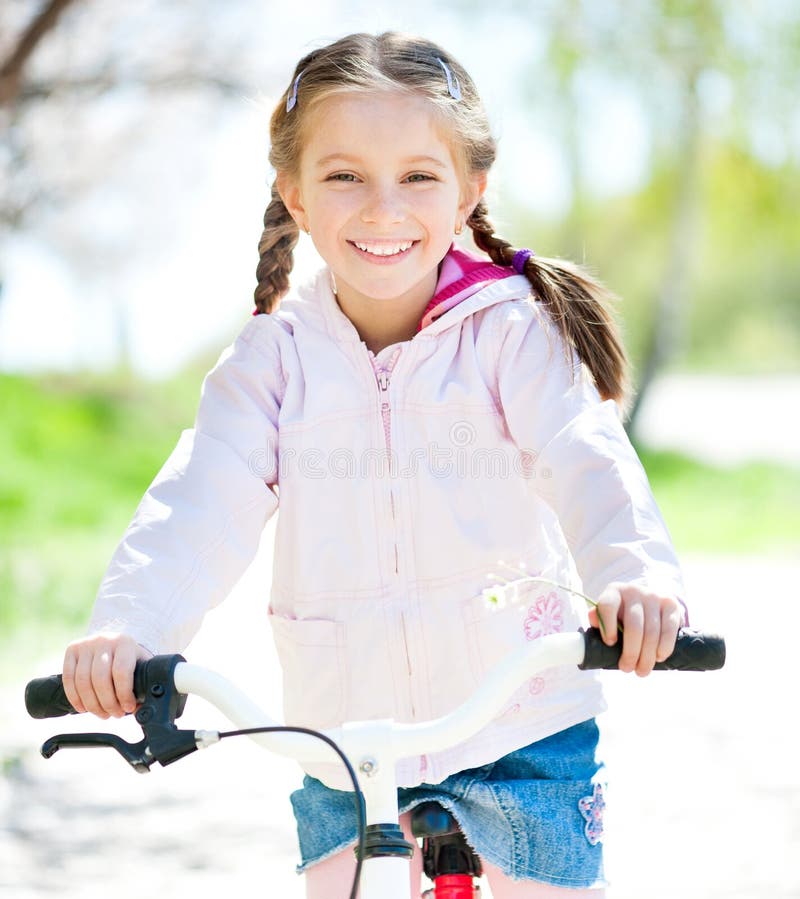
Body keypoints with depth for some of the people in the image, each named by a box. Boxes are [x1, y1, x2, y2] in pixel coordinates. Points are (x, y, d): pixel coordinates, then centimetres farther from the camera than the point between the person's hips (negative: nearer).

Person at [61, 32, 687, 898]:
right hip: (345, 739, 2)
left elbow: (585, 462, -20)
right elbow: (201, 502, -12)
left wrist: (636, 570, -42)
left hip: (523, 729, -2)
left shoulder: (512, 332, -7)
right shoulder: (273, 357, -2)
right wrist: (127, 626, -31)